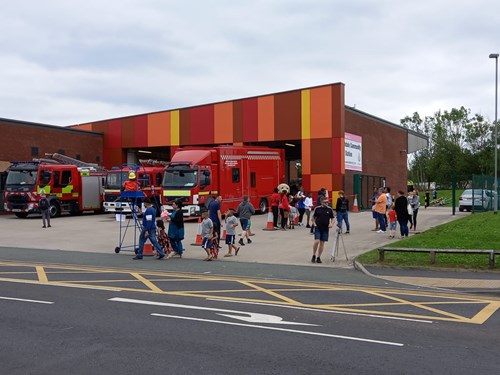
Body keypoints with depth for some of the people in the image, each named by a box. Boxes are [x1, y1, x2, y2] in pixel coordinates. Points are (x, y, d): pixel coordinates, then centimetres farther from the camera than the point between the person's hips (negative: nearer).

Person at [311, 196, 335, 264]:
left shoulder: (330, 210, 3)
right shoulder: (317, 209, 0)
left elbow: (333, 218, 10)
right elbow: (313, 217, 10)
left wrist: (331, 223, -8)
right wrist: (314, 223, -4)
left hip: (325, 228, 2)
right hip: (318, 228, -2)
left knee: (322, 243, 5)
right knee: (316, 241, -13)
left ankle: (318, 257, 14)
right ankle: (314, 256, 4)